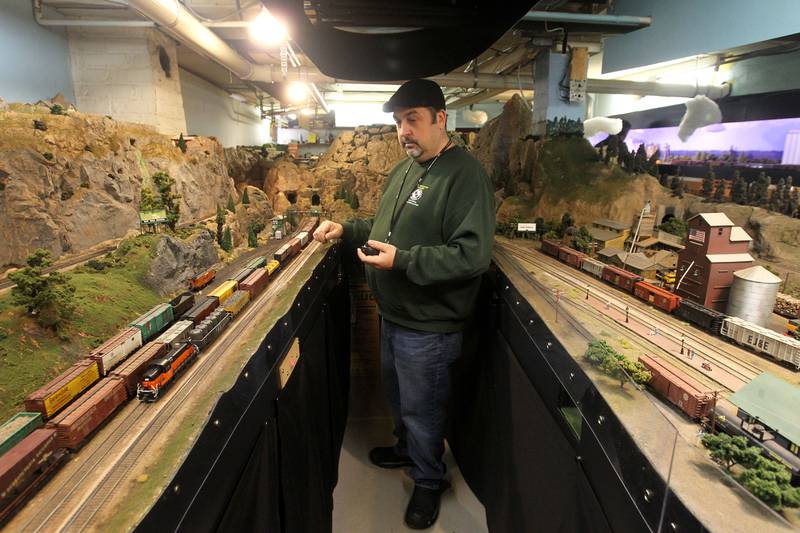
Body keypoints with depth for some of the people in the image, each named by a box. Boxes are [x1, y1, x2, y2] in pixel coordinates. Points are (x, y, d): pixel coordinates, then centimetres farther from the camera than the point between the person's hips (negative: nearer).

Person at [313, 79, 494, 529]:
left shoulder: (465, 174, -21)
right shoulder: (404, 170, 9)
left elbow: (473, 254, -28)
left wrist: (402, 260, -30)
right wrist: (346, 229, 6)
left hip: (428, 326, -9)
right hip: (393, 314, 9)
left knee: (421, 408, 11)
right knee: (398, 393, 27)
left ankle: (429, 482, 38)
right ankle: (406, 448, 54)